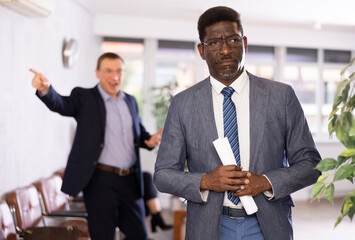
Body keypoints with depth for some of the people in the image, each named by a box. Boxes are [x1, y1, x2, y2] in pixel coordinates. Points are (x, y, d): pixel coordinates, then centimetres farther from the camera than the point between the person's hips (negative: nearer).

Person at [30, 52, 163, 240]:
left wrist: (151, 140, 0)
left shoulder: (130, 101, 15)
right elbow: (61, 104, -21)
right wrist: (45, 90, -43)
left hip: (130, 181, 5)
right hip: (101, 180, -5)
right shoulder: (85, 98, -2)